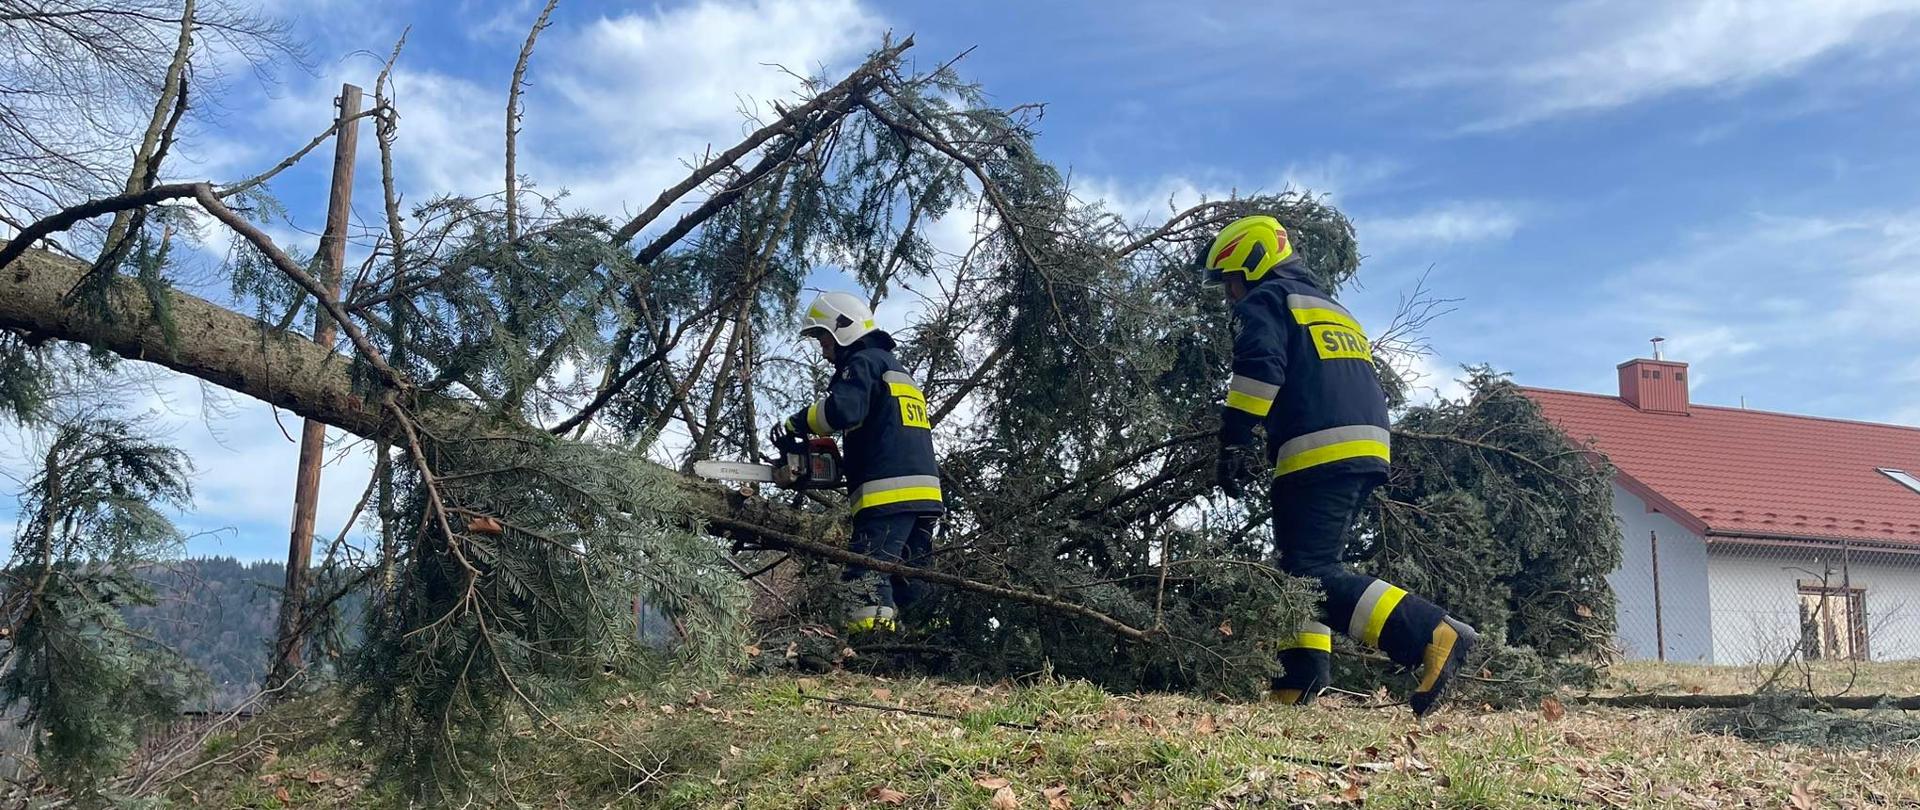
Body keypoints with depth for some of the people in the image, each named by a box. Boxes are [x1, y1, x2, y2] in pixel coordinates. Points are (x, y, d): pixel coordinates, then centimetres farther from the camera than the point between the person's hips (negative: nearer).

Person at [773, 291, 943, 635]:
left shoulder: (863, 362, 1)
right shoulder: (896, 369, 31)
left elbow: (844, 409, -19)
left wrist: (796, 424, -4)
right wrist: (842, 463, 20)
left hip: (889, 492, -10)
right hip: (923, 491, 10)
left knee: (869, 582, -16)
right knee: (909, 586, 11)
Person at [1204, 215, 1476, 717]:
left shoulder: (1267, 300, 4)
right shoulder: (1332, 308, 31)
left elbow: (1259, 370, -14)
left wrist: (1233, 444, -14)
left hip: (1320, 453, -9)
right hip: (1370, 448, 9)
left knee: (1312, 572, -12)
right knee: (1307, 566, 14)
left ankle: (1433, 634, -21)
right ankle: (1299, 682, 6)